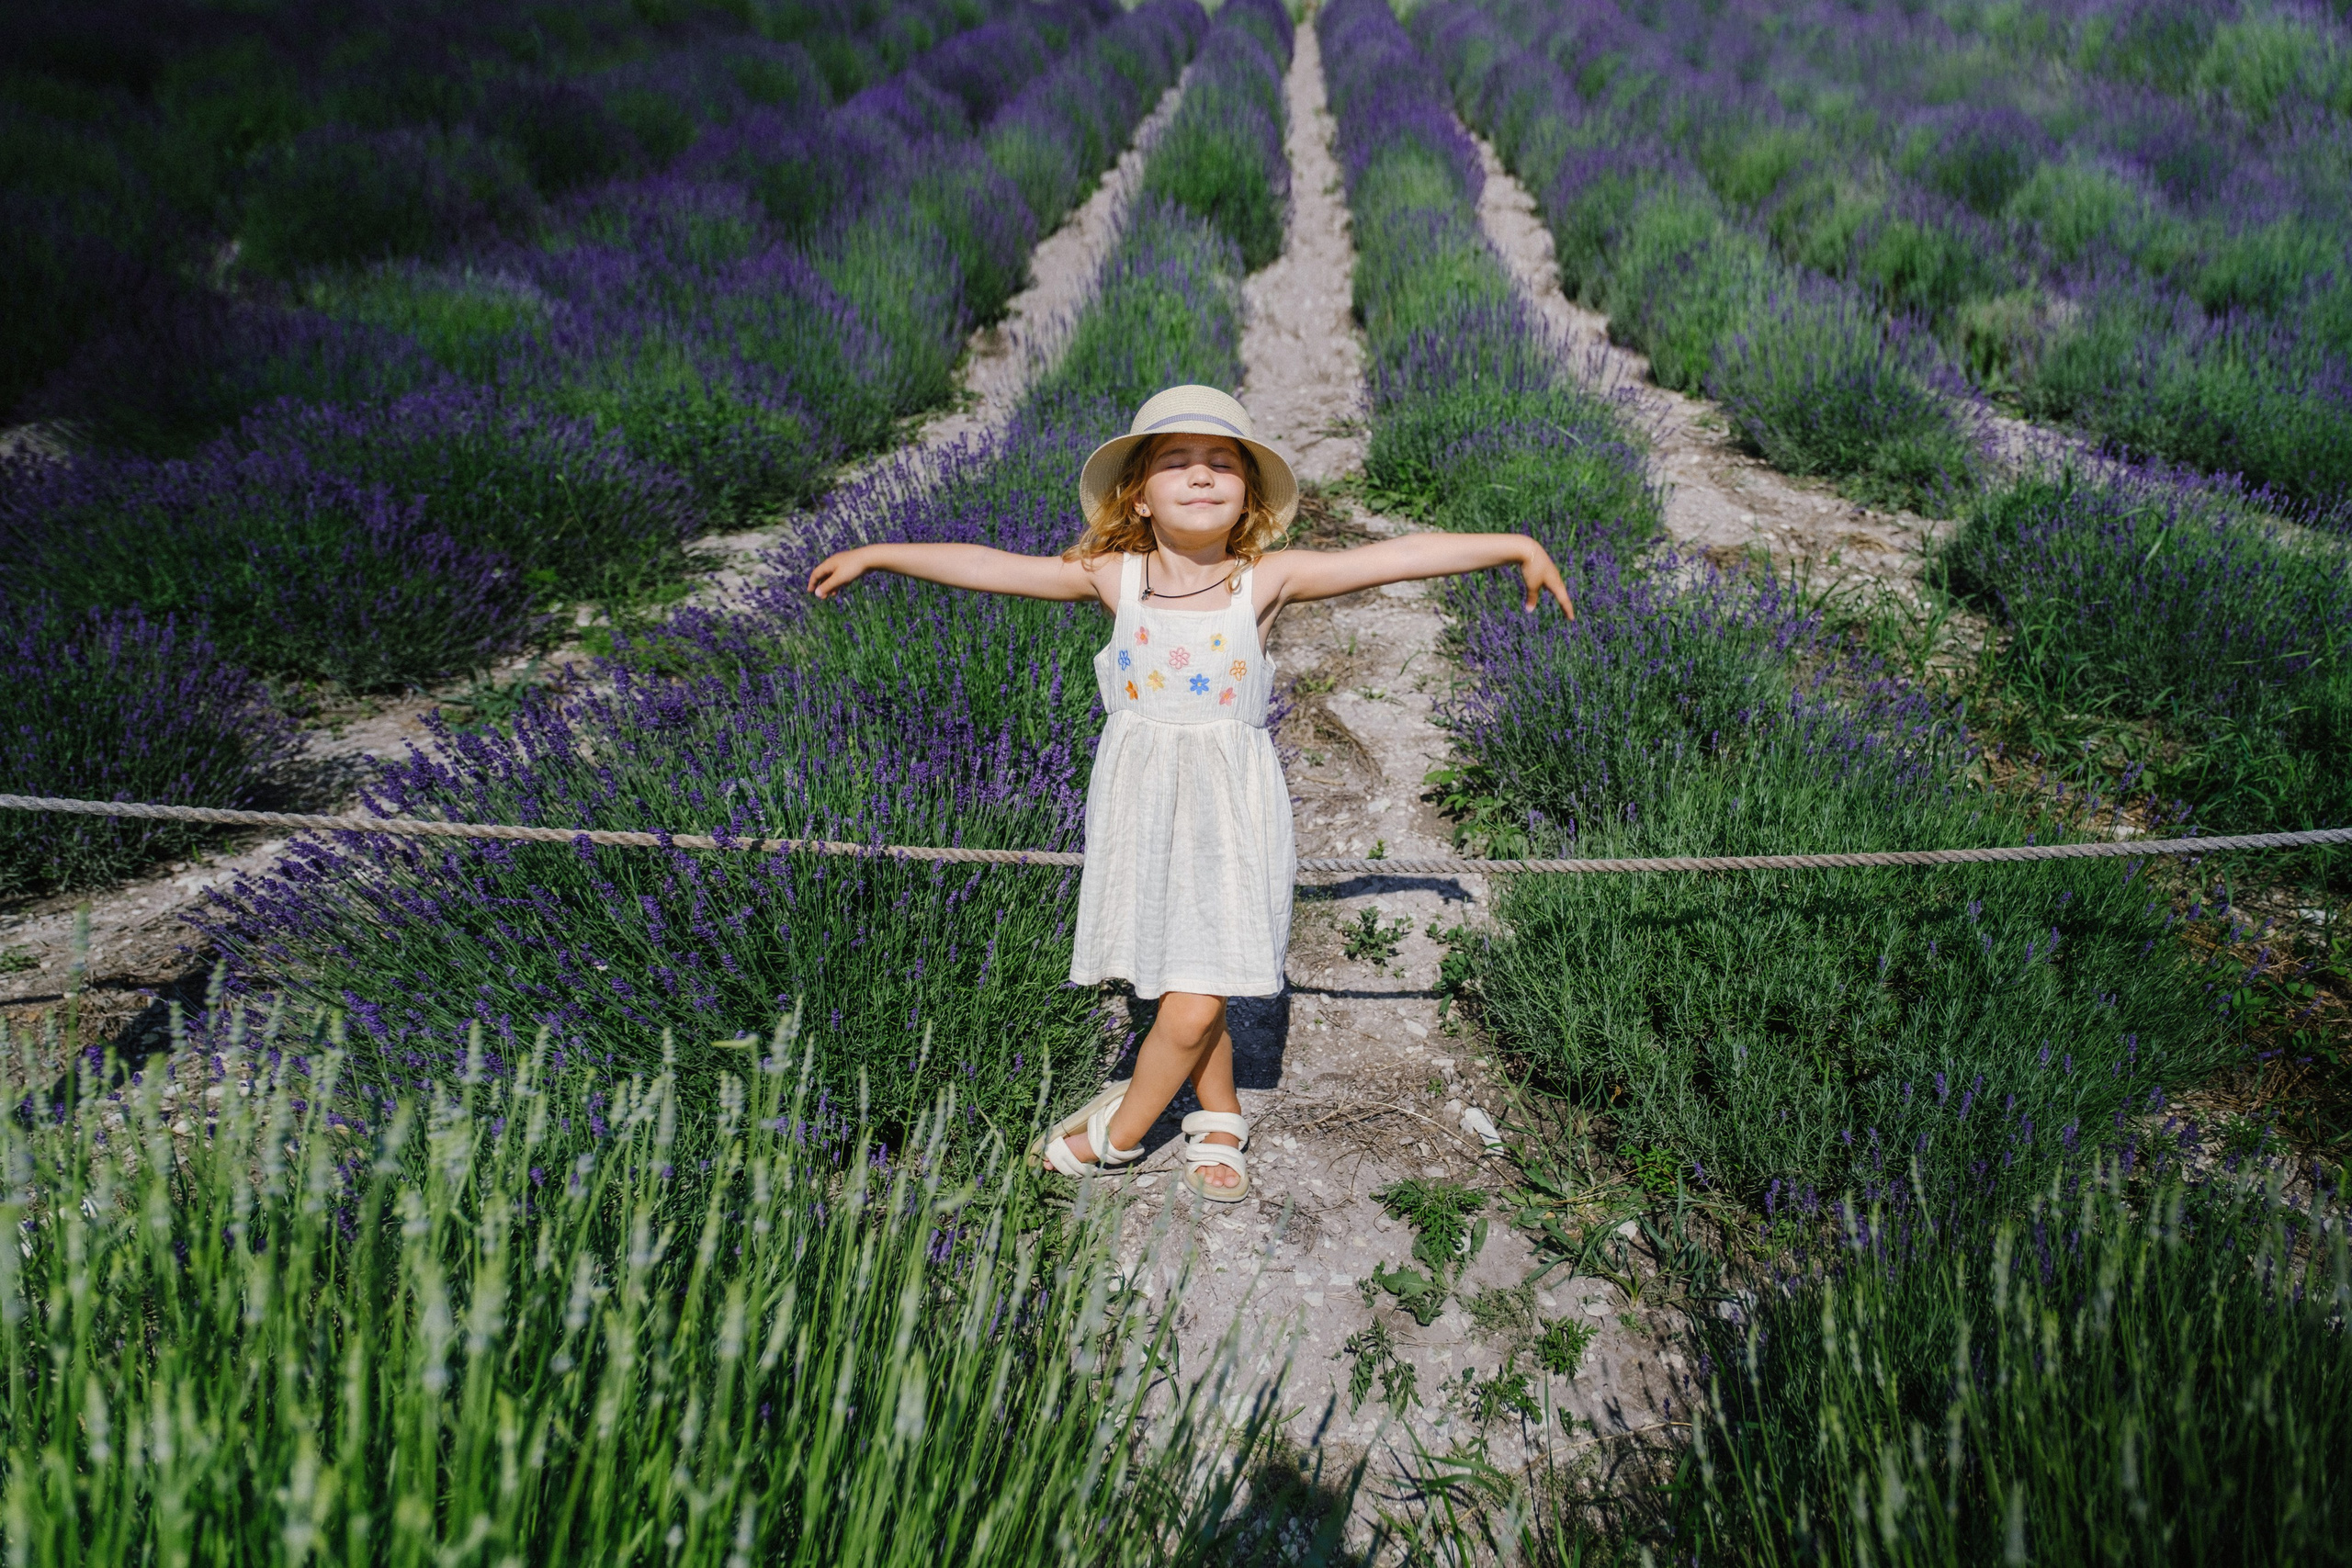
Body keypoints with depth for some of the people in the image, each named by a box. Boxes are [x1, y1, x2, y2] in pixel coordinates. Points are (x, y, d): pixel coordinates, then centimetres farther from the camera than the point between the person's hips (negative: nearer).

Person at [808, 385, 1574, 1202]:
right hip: (1142, 802, 2)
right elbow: (988, 566, 2)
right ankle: (1220, 1121, 38)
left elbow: (1401, 554, -5)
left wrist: (1516, 545, -3)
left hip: (1228, 804, -2)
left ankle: (1121, 1129, 23)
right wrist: (876, 554, 7)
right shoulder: (1115, 577, -2)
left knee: (1192, 1007, -5)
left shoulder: (1268, 578, -6)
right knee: (1190, 996, 12)